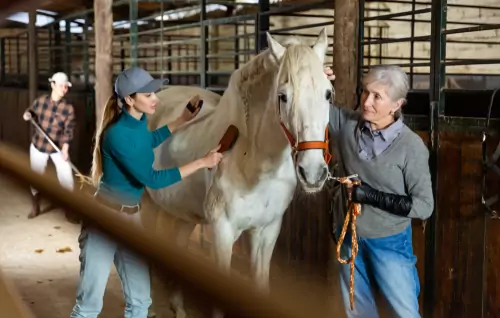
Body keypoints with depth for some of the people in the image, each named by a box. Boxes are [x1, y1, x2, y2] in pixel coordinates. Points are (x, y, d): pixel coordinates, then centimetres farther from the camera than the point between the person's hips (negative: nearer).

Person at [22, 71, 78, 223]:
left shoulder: (68, 108, -14)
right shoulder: (41, 100, -9)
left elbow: (68, 130, -17)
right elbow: (32, 111, 11)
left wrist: (65, 149, -29)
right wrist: (28, 114, -14)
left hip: (58, 147, -1)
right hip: (38, 145, 2)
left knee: (66, 178, -7)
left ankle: (68, 211, 8)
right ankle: (35, 208, 31)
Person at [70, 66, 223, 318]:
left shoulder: (139, 122, 2)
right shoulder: (117, 134, -24)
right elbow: (152, 179, -23)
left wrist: (184, 119, 24)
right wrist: (202, 163, -18)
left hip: (132, 218, 8)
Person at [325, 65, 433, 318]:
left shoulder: (411, 146, -20)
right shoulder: (346, 123, -10)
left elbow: (424, 206, -18)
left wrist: (369, 195, -23)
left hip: (389, 243, -4)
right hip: (350, 237, 4)